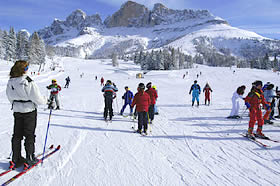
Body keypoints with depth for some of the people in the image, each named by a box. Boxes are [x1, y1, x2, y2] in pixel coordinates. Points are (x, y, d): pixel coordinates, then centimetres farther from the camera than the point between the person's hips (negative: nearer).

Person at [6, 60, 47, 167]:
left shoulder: (10, 82, -2)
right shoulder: (29, 83, -23)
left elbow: (10, 98, 9)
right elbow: (38, 99, -19)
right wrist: (45, 101, 0)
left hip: (17, 111, 6)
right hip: (29, 111, -6)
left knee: (17, 135, 14)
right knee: (29, 135, 6)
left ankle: (16, 159, 23)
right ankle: (30, 159, 15)